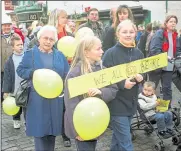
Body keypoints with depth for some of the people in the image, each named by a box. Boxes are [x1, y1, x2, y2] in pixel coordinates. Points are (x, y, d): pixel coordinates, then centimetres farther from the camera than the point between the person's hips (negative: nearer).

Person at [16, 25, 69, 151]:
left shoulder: (60, 55, 9)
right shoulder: (30, 54, 2)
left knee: (52, 128, 13)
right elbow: (20, 70, 0)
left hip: (56, 100, 3)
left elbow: (67, 75, 9)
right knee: (39, 129, 1)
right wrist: (33, 72, -17)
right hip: (38, 100, -2)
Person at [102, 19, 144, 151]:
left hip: (131, 103, 6)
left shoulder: (139, 53, 5)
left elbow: (144, 74, 15)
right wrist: (122, 84, -24)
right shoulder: (111, 53, -12)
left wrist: (141, 78, -7)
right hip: (116, 104, -6)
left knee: (119, 138, 21)